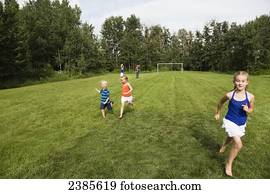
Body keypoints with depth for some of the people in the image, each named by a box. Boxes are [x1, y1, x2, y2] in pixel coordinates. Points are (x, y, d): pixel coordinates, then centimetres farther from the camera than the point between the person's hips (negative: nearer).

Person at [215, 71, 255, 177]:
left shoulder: (250, 96, -15)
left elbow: (251, 109, 3)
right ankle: (229, 164, 5)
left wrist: (247, 110, -21)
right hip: (230, 121, -4)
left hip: (241, 123, 4)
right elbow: (220, 102, 2)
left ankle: (223, 146, 66)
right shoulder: (229, 95, -19)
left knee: (231, 138, 30)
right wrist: (218, 113, 13)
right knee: (239, 144, -17)